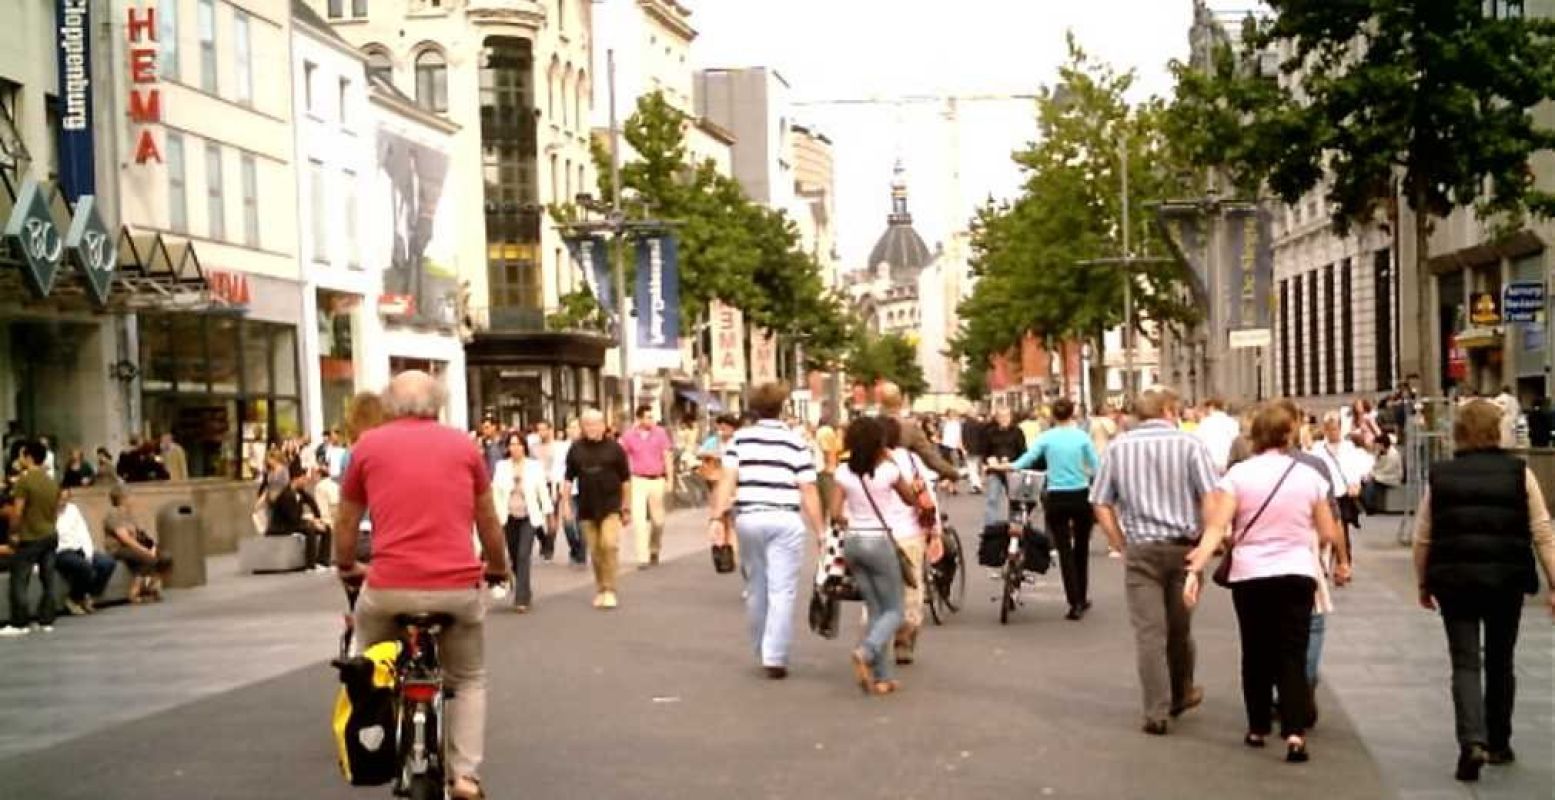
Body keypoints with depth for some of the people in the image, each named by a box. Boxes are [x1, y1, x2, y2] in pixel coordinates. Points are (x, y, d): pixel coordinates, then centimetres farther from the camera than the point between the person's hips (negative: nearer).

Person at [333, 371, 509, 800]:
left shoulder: (368, 445, 9)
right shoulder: (463, 445, 11)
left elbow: (345, 524, 19)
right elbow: (489, 523, 20)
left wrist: (347, 569, 37)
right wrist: (498, 568, 38)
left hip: (389, 587, -1)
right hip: (458, 587, 1)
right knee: (469, 681, 20)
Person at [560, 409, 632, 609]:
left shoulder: (614, 448, -1)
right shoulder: (576, 449, 4)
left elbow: (625, 479, 3)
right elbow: (569, 478, 11)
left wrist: (627, 507, 3)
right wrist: (566, 503, 5)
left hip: (610, 506, -3)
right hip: (586, 507, 3)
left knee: (609, 545, -16)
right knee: (595, 551, 7)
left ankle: (609, 590, -8)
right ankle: (600, 590, 20)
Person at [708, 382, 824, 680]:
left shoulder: (740, 438, 7)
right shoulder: (795, 442, 3)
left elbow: (728, 480, -4)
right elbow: (808, 492, 0)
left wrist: (717, 516, -6)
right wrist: (820, 531, 3)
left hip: (748, 519, 3)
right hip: (785, 520, -3)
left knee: (756, 589, 16)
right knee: (782, 591, -2)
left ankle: (762, 652, 27)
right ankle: (775, 658, -8)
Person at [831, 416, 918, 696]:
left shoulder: (844, 472, -2)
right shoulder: (888, 470, -10)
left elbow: (836, 513, -5)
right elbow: (911, 499, 8)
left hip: (852, 541, 5)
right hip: (879, 541, -4)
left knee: (875, 610, 14)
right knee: (894, 611, 7)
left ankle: (882, 677, 10)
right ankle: (866, 651, -21)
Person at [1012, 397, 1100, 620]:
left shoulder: (1046, 438, -4)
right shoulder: (1082, 437, -3)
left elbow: (1025, 461, -9)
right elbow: (1097, 468, -4)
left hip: (1057, 500, -1)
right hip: (1081, 497, 1)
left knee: (1065, 551, 3)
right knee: (1081, 548, 18)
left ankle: (1075, 603, -3)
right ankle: (1082, 598, 28)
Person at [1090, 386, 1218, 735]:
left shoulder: (1117, 447, 4)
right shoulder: (1189, 444, -3)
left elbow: (1101, 505, 3)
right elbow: (1211, 498, -12)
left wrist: (1122, 545, 9)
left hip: (1140, 549, 0)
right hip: (1183, 546, 0)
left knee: (1149, 631, 1)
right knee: (1180, 628, 17)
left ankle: (1156, 712, -2)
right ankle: (1181, 694, 36)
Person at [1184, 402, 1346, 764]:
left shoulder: (1238, 474, -4)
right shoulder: (1309, 476, 1)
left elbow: (1216, 529, -13)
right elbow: (1328, 534, 6)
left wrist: (1196, 569, -15)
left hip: (1251, 575, 0)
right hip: (1297, 573, 0)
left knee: (1257, 653, 14)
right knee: (1293, 655, 0)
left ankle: (1258, 728, 23)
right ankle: (1295, 733, -13)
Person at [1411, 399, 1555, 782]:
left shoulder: (1440, 475, 2)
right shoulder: (1519, 473, -1)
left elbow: (1422, 537, 4)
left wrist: (1424, 584, 16)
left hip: (1455, 579, 0)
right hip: (1506, 578, 0)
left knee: (1466, 663, 2)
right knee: (1500, 662, 16)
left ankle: (1473, 742, -18)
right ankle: (1498, 743, 27)